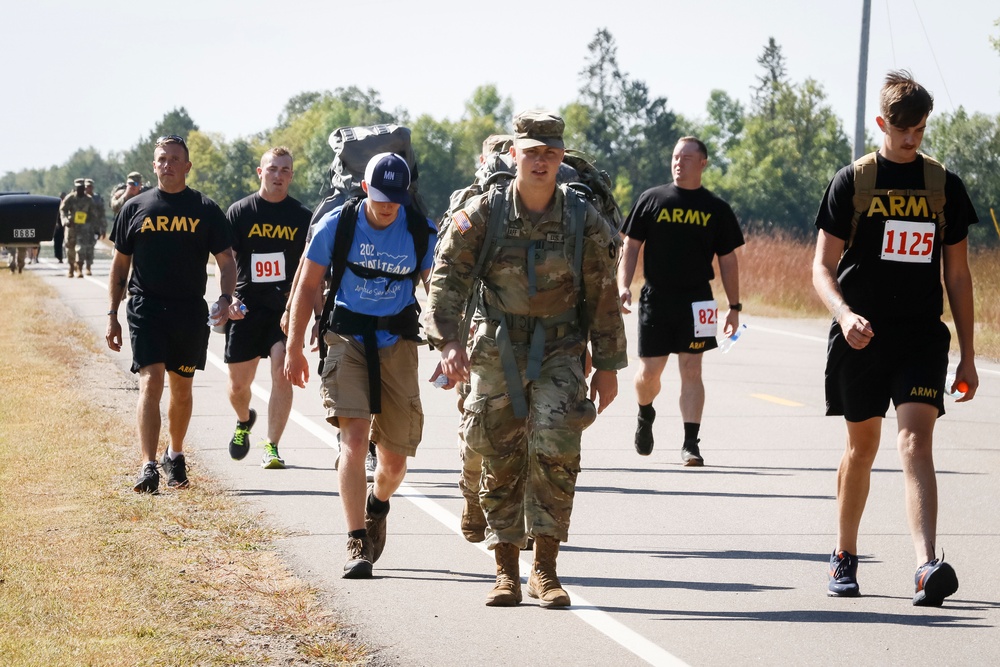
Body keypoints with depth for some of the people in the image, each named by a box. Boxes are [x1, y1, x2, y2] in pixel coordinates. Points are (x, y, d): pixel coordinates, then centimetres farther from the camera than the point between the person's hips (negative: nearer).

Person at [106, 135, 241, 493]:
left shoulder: (205, 209, 5)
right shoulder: (135, 208, 7)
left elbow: (226, 260, 5)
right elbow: (120, 264, 12)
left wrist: (226, 298, -14)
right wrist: (113, 315, 7)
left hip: (190, 312, 1)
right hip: (146, 309, -1)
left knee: (182, 387, 11)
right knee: (150, 383, -13)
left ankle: (175, 455, 30)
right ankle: (148, 466, -19)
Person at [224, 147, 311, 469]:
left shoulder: (302, 217, 3)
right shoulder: (239, 212, 1)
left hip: (287, 307, -1)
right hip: (246, 307, 1)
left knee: (282, 372, -16)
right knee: (238, 384, 6)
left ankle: (271, 447, -6)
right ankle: (244, 421, 39)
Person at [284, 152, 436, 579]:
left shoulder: (421, 233, -4)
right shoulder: (336, 225, -7)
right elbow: (307, 286, 3)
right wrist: (294, 349, 2)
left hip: (397, 343, 2)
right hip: (348, 339, -2)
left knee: (395, 458, 6)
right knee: (354, 438, -19)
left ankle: (378, 504, 41)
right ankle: (357, 545, -16)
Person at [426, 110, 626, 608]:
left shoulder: (584, 220, -3)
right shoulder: (482, 214, -6)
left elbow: (602, 297, 4)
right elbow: (447, 280, -10)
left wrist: (608, 366, 5)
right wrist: (448, 342, -24)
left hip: (558, 352, 0)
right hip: (497, 352, 1)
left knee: (555, 450, -15)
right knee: (501, 463, 3)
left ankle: (545, 570, -6)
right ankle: (506, 573, 13)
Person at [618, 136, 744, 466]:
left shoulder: (716, 209, 7)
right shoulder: (651, 200, 5)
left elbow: (728, 260, 9)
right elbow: (631, 246, 6)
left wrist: (734, 307, 5)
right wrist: (623, 286, -7)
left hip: (695, 301, 0)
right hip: (655, 299, 0)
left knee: (691, 369, -5)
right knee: (649, 371, 2)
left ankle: (690, 443, -3)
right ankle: (645, 415, 33)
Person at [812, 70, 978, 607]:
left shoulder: (945, 186, 7)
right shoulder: (852, 182, 1)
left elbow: (957, 274, 12)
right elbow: (823, 266, -1)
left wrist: (967, 355, 9)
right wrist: (844, 314, -21)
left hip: (922, 335, 0)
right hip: (861, 335, 0)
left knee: (916, 440, -16)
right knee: (862, 445, 10)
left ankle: (928, 567, -29)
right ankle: (844, 558, 29)